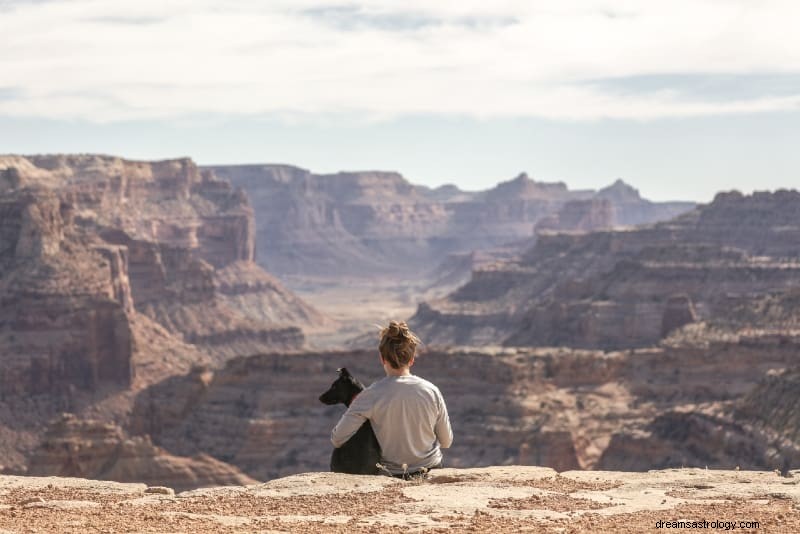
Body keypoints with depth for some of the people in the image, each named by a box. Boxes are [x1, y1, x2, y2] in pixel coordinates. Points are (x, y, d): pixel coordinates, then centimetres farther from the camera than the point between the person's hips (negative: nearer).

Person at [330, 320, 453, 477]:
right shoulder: (432, 391, -12)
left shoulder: (372, 395, -18)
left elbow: (337, 439, -16)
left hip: (392, 474, -2)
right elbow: (446, 442, -1)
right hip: (432, 469, 2)